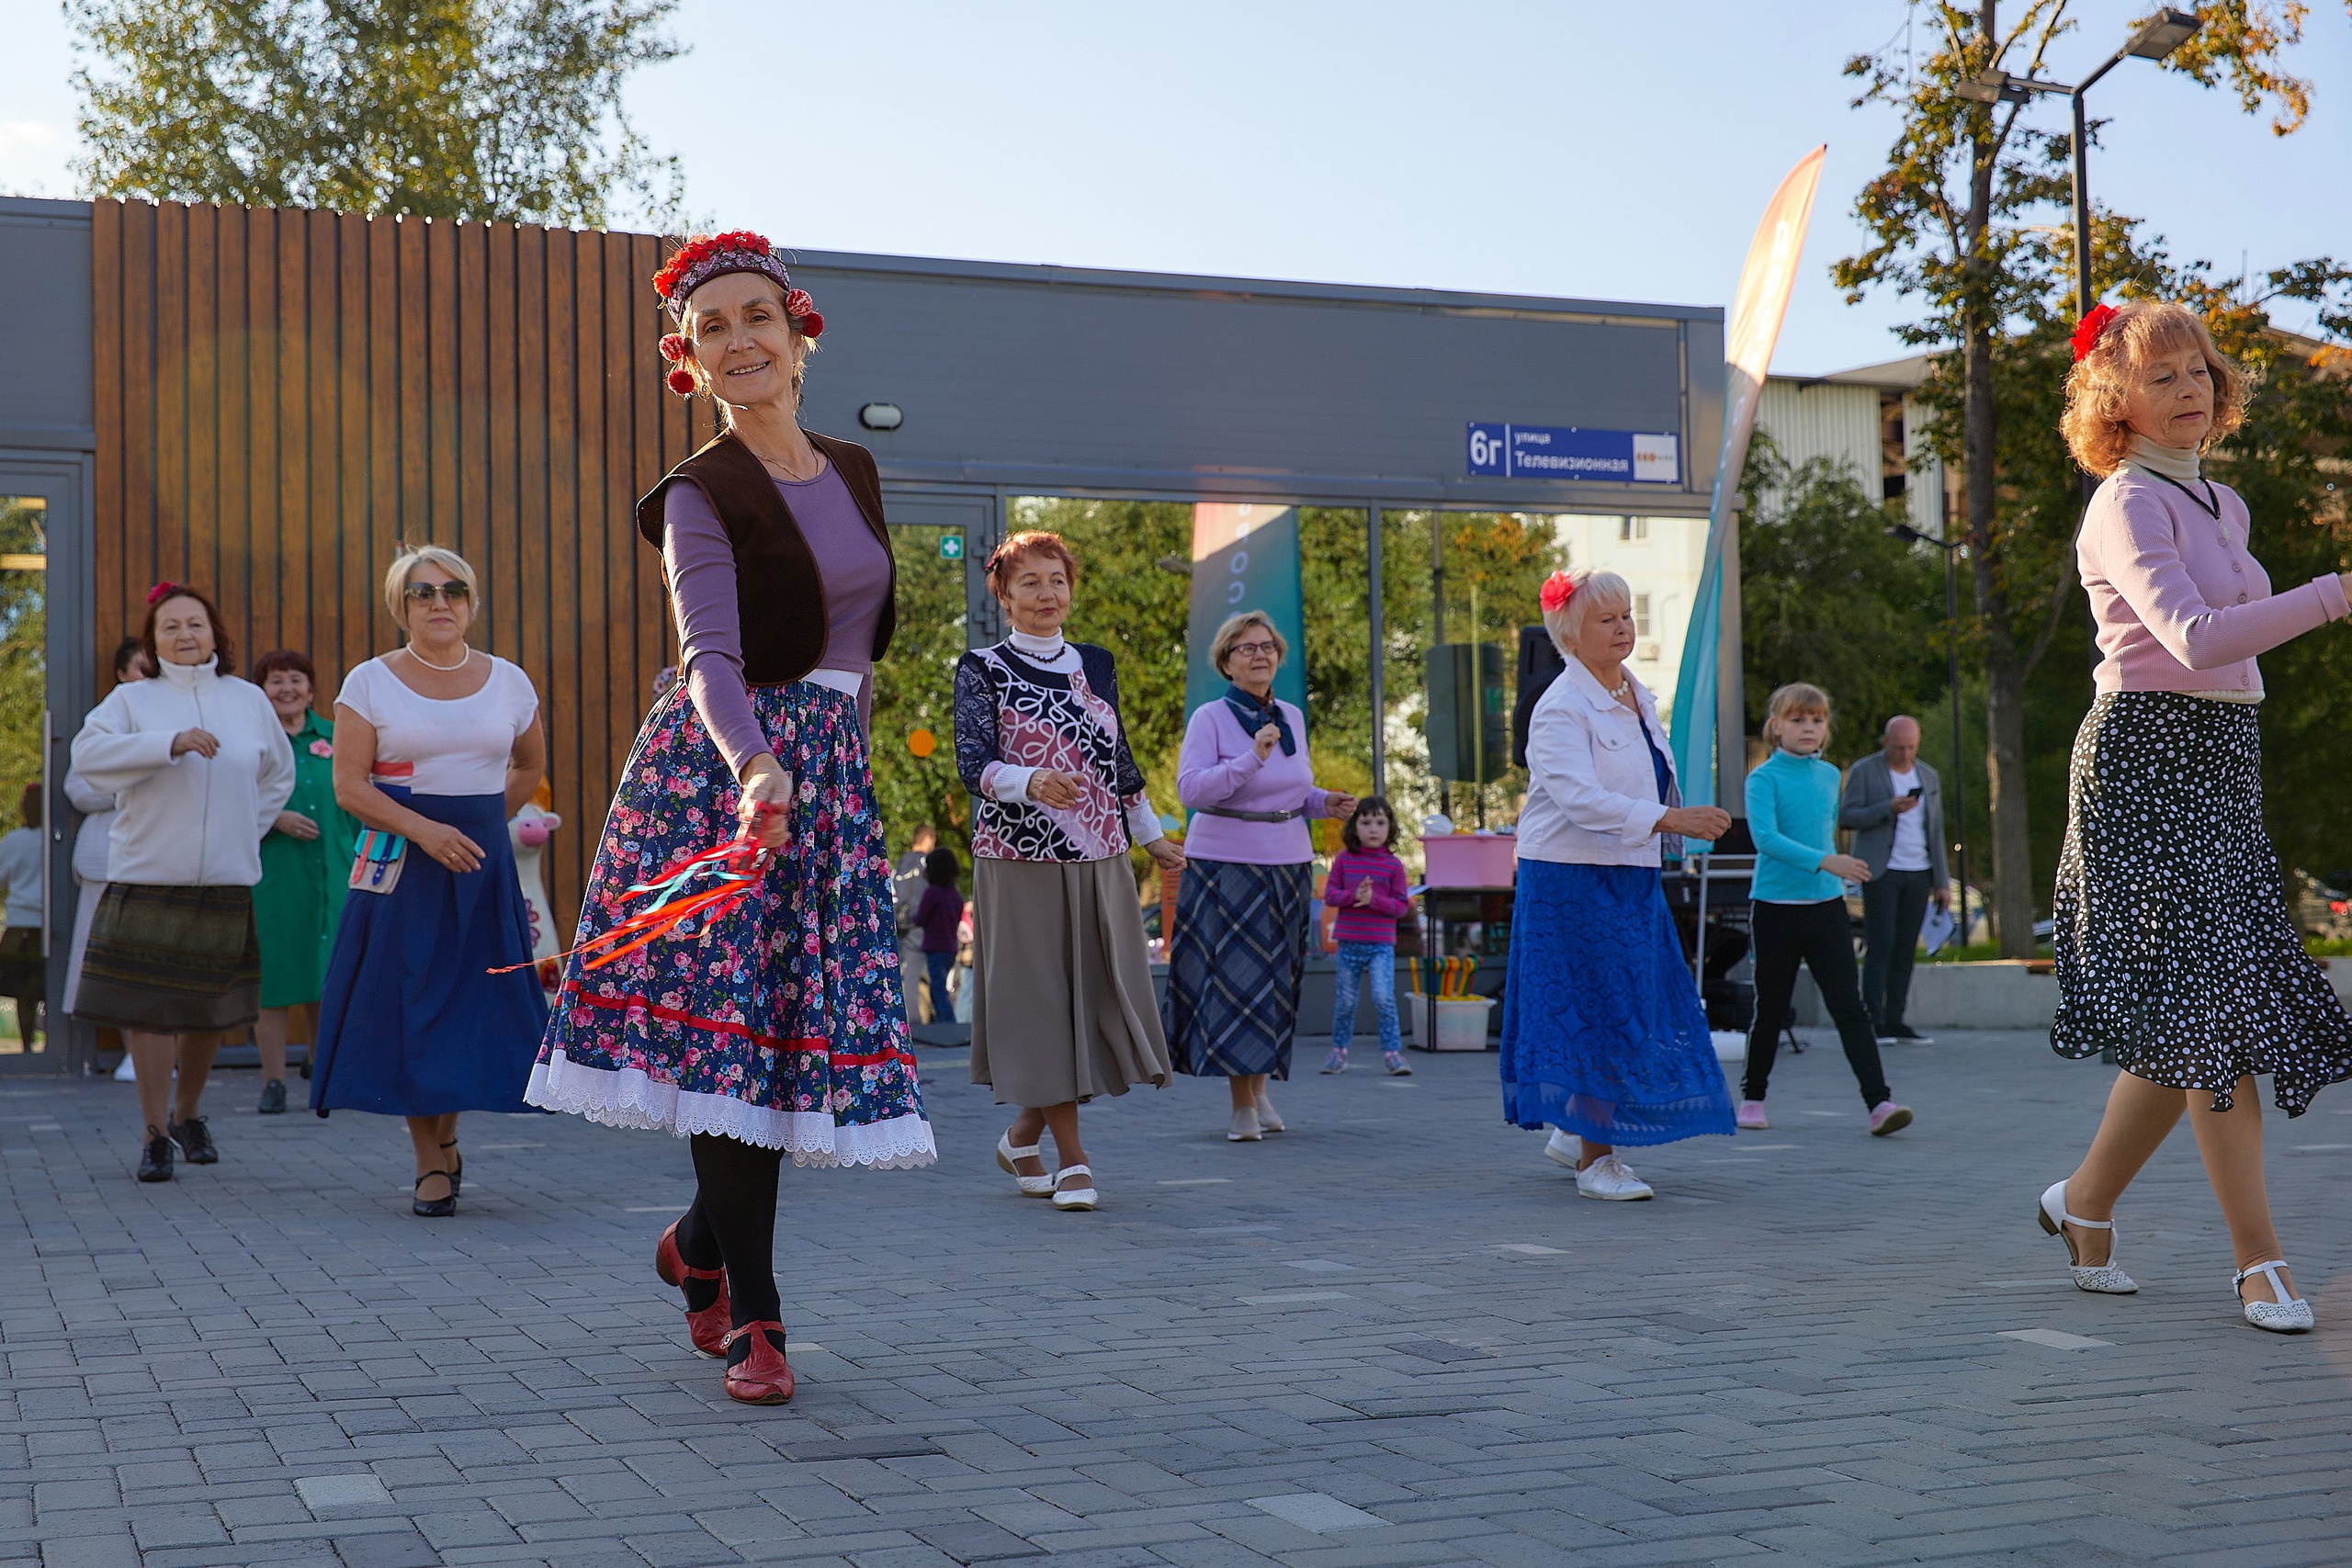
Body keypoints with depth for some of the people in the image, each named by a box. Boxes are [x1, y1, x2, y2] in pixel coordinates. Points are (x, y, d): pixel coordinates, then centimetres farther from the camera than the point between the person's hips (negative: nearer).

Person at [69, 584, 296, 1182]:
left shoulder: (248, 700, 10)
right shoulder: (132, 699, 2)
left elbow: (278, 774, 23)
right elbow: (89, 752, -16)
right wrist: (172, 743, -24)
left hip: (226, 883, 3)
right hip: (147, 879, -3)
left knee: (211, 1008, 9)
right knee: (148, 1006, -6)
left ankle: (188, 1115, 30)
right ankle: (155, 1134, 4)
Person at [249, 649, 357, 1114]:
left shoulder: (334, 739, 10)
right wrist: (275, 818, -17)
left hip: (331, 878, 3)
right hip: (271, 877, -3)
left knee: (328, 981, 5)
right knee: (274, 982, -2)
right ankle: (273, 1083, 4)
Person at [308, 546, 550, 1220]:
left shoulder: (508, 682, 7)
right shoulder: (370, 683, 0)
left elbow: (531, 765, 23)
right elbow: (349, 786, -7)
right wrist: (425, 831, -19)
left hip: (483, 865, 2)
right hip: (400, 865, -2)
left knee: (475, 1007, -3)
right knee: (408, 1012, -2)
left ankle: (444, 1142, 17)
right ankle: (432, 1165, 8)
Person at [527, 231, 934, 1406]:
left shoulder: (854, 472, 13)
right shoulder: (702, 496, -6)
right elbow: (710, 658, -21)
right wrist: (757, 768, -38)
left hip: (834, 778, 6)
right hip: (724, 770, -5)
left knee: (796, 1033, 2)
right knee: (734, 1027, -9)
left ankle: (701, 1244, 25)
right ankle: (754, 1318, -3)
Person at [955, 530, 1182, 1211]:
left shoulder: (1097, 665, 12)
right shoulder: (982, 669, -2)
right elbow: (974, 764, -13)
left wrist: (1152, 835, 25)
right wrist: (1032, 784, -32)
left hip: (1099, 858, 5)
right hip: (1020, 858, -5)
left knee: (1099, 994, 3)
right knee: (1041, 997, -2)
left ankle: (1023, 1134, 21)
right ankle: (1071, 1158, 6)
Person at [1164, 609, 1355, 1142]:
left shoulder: (1292, 717, 10)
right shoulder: (1210, 718, -8)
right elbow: (1189, 788, -19)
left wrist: (1324, 803, 2)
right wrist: (1251, 757, -26)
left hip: (1289, 864, 6)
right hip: (1227, 865, -6)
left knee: (1277, 979, 8)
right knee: (1236, 978, -7)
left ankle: (1260, 1090, 20)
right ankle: (1242, 1105, -3)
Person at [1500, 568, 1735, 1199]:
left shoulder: (1638, 696, 11)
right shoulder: (1560, 709, -16)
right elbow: (1580, 798, -28)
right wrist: (1671, 820, -34)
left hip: (1631, 880, 8)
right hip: (1571, 880, -8)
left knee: (1643, 1007, 10)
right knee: (1596, 1011, -6)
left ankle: (1574, 1131, 26)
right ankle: (1595, 1160, 3)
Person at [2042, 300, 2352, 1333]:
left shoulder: (2222, 506, 19)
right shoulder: (2128, 504, -9)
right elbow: (2194, 637, -24)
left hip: (2220, 762, 9)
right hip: (2147, 754, -9)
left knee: (2191, 1020, 7)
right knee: (2208, 1009, -11)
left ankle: (2085, 1203, 22)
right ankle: (2258, 1260, -9)